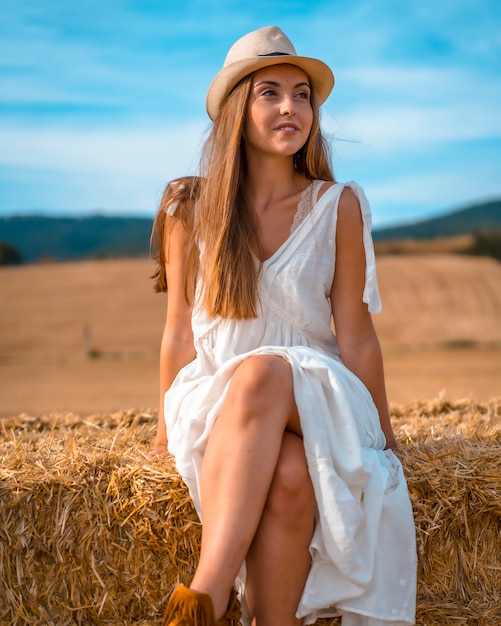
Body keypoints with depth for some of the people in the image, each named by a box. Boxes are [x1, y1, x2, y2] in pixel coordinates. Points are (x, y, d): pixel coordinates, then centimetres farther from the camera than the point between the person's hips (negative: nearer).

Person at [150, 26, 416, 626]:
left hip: (315, 401, 0)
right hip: (213, 401, 0)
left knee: (263, 374, -37)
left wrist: (383, 438, 6)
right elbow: (180, 334, 6)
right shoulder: (190, 209, 1)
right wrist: (167, 434, 9)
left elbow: (355, 336, 3)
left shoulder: (338, 207, 0)